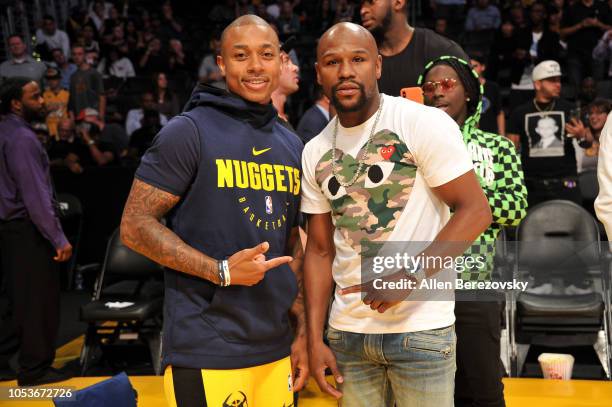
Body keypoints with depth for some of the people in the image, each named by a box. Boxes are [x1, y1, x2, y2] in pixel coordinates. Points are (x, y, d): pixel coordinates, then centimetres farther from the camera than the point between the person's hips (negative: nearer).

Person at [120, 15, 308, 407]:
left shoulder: (292, 146, 12)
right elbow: (135, 225, -11)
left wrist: (302, 330, 12)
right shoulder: (190, 131, -7)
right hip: (208, 354, -6)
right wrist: (221, 271, -19)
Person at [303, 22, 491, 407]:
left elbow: (475, 210, -12)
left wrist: (410, 275, -21)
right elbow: (320, 250, 10)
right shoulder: (315, 152, 7)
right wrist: (315, 340, 5)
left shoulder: (423, 122, -9)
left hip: (421, 330, -4)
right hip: (346, 333, 5)